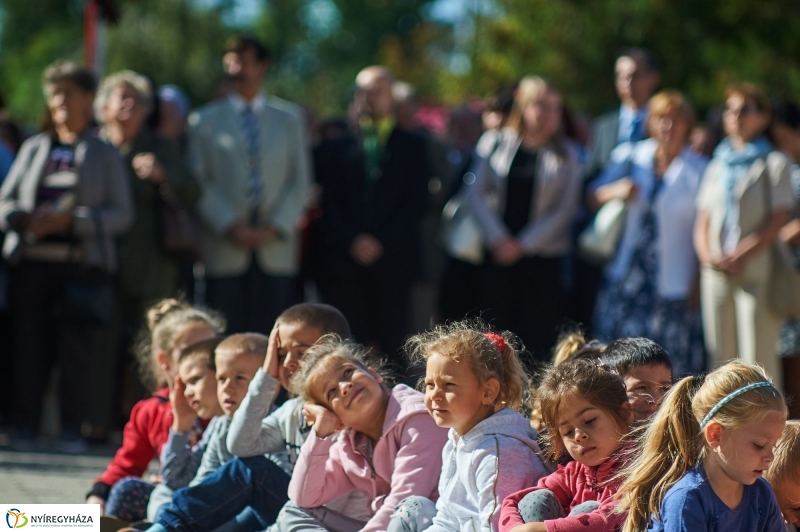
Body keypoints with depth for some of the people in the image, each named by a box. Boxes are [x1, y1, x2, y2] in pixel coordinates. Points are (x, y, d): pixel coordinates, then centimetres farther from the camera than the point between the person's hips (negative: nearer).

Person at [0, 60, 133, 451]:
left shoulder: (103, 154, 10)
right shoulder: (34, 148, 17)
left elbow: (121, 214, 1)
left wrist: (71, 220, -12)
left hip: (80, 263, -2)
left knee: (76, 348, -6)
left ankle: (72, 429, -1)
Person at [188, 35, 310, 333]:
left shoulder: (289, 119, 15)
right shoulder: (204, 121, 11)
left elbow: (300, 182, 10)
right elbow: (199, 184, 5)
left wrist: (275, 228, -4)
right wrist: (231, 227, -8)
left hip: (276, 249, 1)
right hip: (225, 251, -1)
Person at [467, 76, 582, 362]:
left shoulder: (566, 155, 5)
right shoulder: (495, 143, 8)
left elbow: (565, 210, 0)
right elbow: (477, 193, 4)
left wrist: (524, 244, -7)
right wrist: (499, 239, -7)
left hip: (544, 258, -1)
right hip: (499, 256, 1)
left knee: (537, 339, -7)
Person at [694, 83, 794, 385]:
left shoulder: (774, 163, 3)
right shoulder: (718, 165, 19)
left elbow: (779, 218, -6)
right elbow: (703, 219, 16)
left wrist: (742, 255, -14)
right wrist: (707, 254, -4)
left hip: (756, 271, -5)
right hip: (715, 273, 5)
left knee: (758, 360, -10)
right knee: (720, 357, 3)